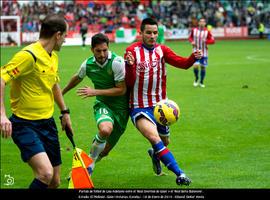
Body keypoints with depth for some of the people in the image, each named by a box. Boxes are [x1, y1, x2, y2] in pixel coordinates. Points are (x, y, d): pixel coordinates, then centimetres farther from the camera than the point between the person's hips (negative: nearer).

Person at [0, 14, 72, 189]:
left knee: (54, 182, 8)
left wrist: (65, 112, 29)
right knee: (46, 173, -27)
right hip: (25, 125, -8)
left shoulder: (54, 56, 11)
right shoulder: (29, 55, -18)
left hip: (48, 123, 8)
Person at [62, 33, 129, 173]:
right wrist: (62, 92, 33)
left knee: (105, 150, 4)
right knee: (105, 129, -34)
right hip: (102, 104, 1)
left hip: (121, 108, -1)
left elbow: (121, 89, -17)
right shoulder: (88, 64, -5)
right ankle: (90, 163, -14)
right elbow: (77, 78, 18)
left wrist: (95, 92, -19)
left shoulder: (117, 62, -19)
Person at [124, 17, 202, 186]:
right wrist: (130, 66, -28)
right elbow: (129, 83, -10)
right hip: (140, 107, -5)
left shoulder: (162, 50, 4)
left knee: (164, 142, 17)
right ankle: (180, 174, -29)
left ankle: (155, 154, 53)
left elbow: (183, 63, -10)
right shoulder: (132, 51, -7)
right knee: (154, 138, -26)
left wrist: (194, 58, -30)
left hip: (160, 105, 5)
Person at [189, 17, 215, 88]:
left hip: (204, 52, 0)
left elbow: (212, 40, -4)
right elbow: (190, 37, 15)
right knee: (195, 66, -16)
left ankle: (201, 82, 21)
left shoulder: (207, 31, -5)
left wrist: (206, 41, -21)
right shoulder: (194, 30, 0)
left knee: (203, 67, 4)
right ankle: (196, 79, 12)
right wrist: (192, 41, -6)